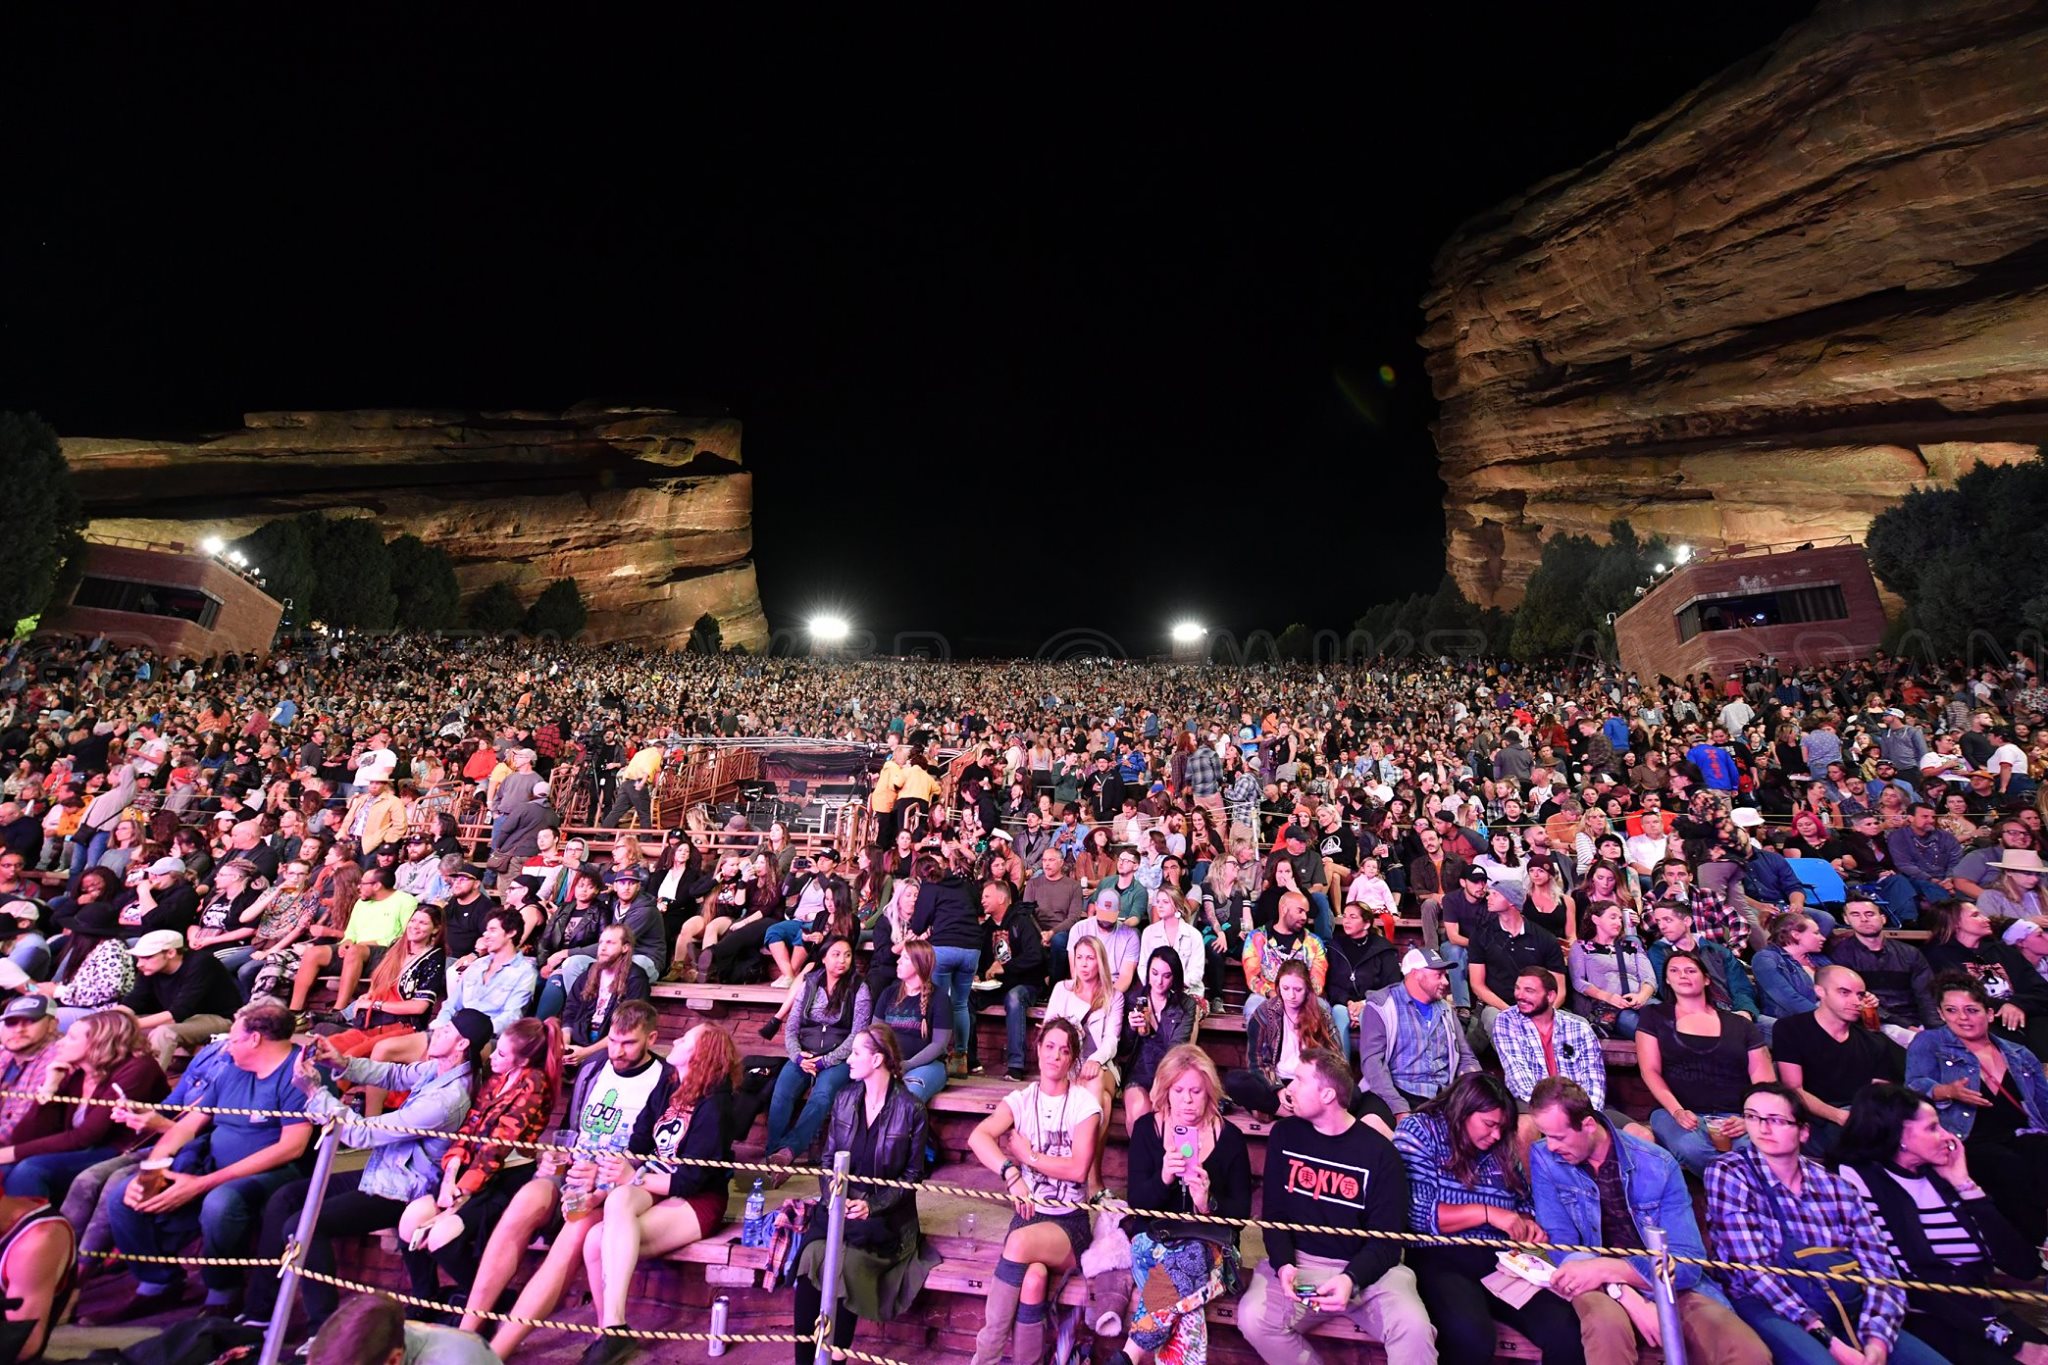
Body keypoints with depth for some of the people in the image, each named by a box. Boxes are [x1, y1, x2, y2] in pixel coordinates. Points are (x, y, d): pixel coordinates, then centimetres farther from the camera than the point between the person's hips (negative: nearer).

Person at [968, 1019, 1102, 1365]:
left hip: (1070, 1222, -1)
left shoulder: (1085, 1102, -2)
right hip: (1029, 1213, 2)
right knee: (1033, 1277, -33)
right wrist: (1011, 1174, -29)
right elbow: (978, 1136, -15)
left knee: (1020, 1242, -32)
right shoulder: (1021, 1099, 3)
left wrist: (1029, 1156, -9)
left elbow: (1078, 1168, -12)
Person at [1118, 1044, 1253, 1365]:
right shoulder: (1147, 1128, 0)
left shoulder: (1229, 1137, -1)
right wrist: (1163, 1178, -25)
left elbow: (1242, 1211, 1)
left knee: (1185, 1264, -34)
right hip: (1154, 1234, 0)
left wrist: (1208, 1204, -21)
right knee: (1181, 1280, -34)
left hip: (1208, 1241, 0)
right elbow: (1137, 1202, -3)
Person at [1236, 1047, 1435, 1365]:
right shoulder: (1284, 1135, 3)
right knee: (1252, 1318, -24)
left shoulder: (1379, 1152, -5)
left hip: (1366, 1268, -2)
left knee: (1414, 1328, -32)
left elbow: (1386, 1240, -5)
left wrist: (1351, 1278, -23)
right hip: (1300, 1261, 2)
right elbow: (1274, 1213, 6)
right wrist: (1283, 1263, -14)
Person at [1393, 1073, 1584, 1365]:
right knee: (1470, 1337, -34)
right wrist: (1486, 1212, -13)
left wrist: (1528, 1224, 2)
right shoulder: (1420, 1132, -3)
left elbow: (1524, 1204, 25)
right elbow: (1417, 1214, -12)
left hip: (1502, 1260, 5)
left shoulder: (1501, 1151, 15)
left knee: (1566, 1330, -22)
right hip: (1441, 1259, -5)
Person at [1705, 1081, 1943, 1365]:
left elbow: (1879, 1267, 6)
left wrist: (1876, 1340, -11)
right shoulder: (1728, 1174, -2)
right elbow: (1753, 1269, -9)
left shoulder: (1835, 1184, 11)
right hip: (1774, 1310, -5)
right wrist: (1826, 1339, -17)